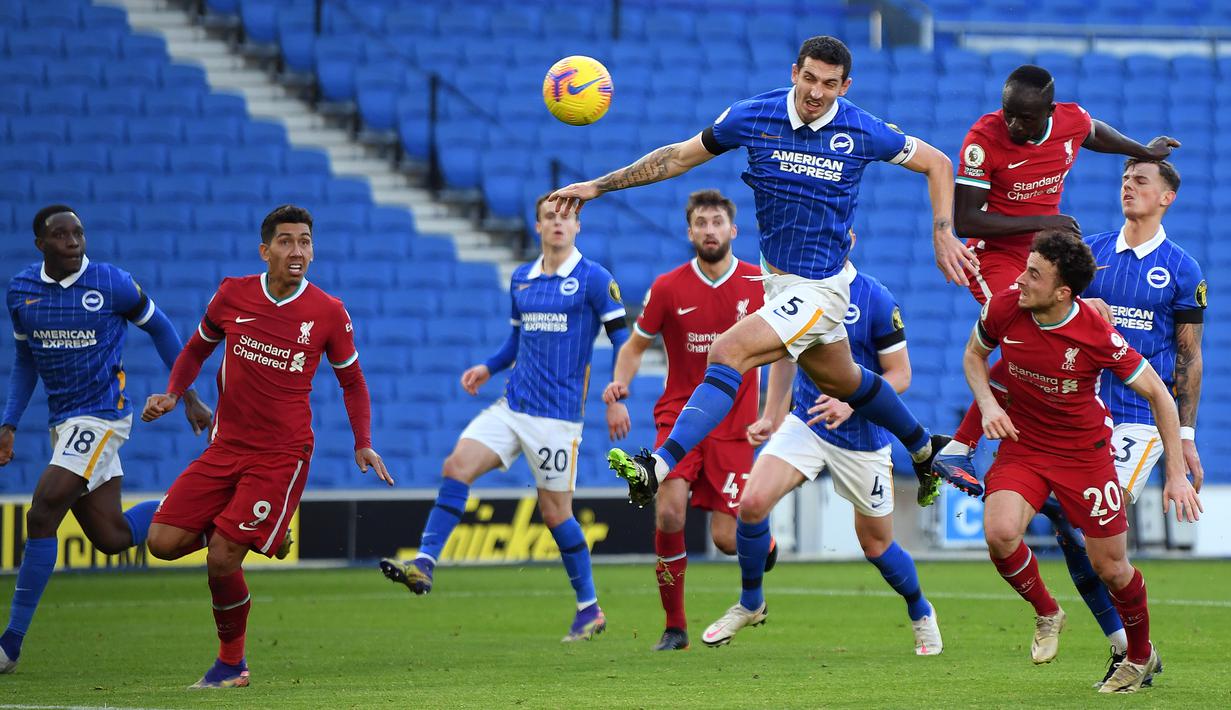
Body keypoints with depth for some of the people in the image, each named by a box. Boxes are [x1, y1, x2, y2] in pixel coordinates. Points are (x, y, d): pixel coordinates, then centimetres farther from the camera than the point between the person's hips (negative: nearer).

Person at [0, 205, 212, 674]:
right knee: (112, 538, 3)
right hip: (62, 422, 6)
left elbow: (160, 330, 5)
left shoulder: (112, 283, -8)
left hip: (101, 416, -6)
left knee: (41, 516, -17)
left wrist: (189, 398, 6)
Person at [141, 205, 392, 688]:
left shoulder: (329, 313, -6)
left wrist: (363, 444, -5)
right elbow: (197, 349, 16)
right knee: (163, 541, -9)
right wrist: (172, 394, -1)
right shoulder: (232, 295, -1)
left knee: (221, 560, -16)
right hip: (224, 447, 4)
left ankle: (231, 663, 7)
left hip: (281, 455, -4)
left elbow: (352, 382, 8)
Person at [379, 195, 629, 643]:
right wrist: (489, 368, 9)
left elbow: (622, 340, -5)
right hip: (512, 405, 6)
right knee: (457, 465, -13)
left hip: (557, 414, -6)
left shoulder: (593, 279, -6)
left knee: (555, 510, -1)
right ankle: (424, 564, -16)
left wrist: (617, 397, -14)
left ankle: (589, 609, 13)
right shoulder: (521, 279, 13)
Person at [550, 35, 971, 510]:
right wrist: (598, 186, 2)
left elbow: (937, 163, 0)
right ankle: (923, 449, 47)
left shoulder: (863, 132, -14)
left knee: (727, 352, -23)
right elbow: (681, 157, 4)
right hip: (778, 280, 6)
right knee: (841, 381, 23)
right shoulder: (753, 116, -7)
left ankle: (659, 468, -32)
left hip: (819, 288, -6)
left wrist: (943, 236, -7)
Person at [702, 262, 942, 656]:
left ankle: (921, 613, 38)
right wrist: (770, 419, 11)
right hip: (805, 422, 3)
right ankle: (750, 603, 2)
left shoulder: (877, 299, -15)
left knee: (876, 545, 8)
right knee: (753, 501, -19)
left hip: (864, 438, -3)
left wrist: (852, 401, -26)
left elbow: (900, 375, -10)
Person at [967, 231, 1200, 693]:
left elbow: (1158, 395, -12)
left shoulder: (1098, 335, -24)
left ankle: (1141, 656, 33)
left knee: (1111, 567, 3)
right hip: (1022, 444, 2)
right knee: (999, 532, -25)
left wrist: (1176, 474, -13)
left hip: (1085, 452, -2)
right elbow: (974, 354, 9)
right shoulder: (1004, 308, -15)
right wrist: (988, 403, -11)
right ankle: (1047, 614, 5)